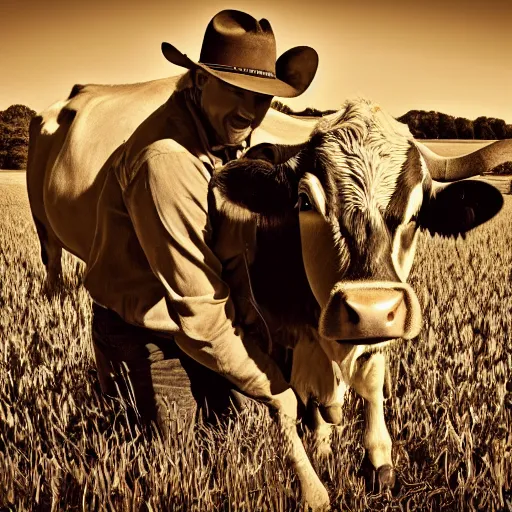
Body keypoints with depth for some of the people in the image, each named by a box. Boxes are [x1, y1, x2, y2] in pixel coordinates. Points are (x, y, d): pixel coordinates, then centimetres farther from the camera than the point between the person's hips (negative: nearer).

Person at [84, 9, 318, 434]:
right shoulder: (166, 162, -30)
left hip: (209, 324, 8)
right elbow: (198, 311, -26)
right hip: (145, 342, -8)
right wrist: (275, 388, -19)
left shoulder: (231, 135, -3)